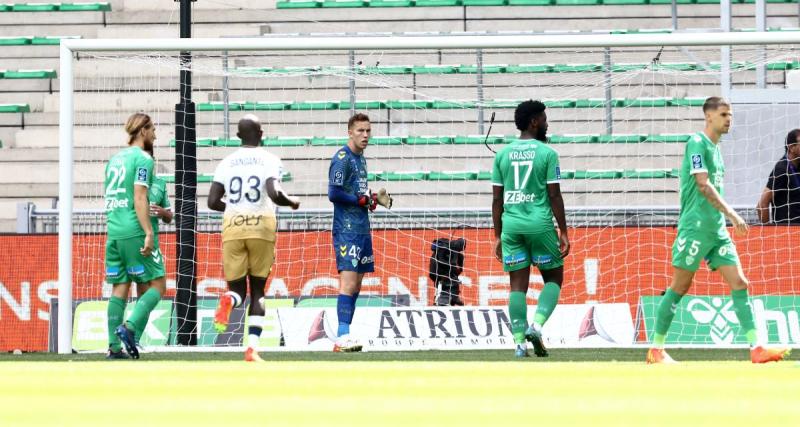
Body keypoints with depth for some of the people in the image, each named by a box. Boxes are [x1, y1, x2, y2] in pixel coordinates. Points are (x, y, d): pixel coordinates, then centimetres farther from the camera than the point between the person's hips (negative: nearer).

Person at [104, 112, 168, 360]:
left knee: (119, 288, 7)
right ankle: (129, 328, -17)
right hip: (135, 231, -8)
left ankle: (114, 347, 0)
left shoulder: (115, 159, 19)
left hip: (113, 232, 8)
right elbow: (139, 198, -15)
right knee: (157, 285, -1)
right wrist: (149, 233, -18)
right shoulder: (142, 159, -5)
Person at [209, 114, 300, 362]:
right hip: (262, 226, -1)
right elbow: (274, 194, -16)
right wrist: (292, 202, 6)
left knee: (238, 288, 10)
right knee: (257, 290, 10)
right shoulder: (270, 161, 0)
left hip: (232, 228, 1)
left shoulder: (226, 163, 8)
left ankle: (229, 300, -29)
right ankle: (253, 348, -3)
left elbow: (213, 202, 4)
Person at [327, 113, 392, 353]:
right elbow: (334, 194, -18)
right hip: (347, 230, -9)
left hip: (362, 229, 9)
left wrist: (375, 198, 5)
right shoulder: (342, 158, -11)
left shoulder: (360, 159, 17)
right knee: (348, 282, -16)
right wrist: (364, 200, -12)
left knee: (356, 285, 8)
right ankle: (342, 337, -20)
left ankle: (343, 336, 11)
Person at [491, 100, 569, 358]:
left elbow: (497, 198, 8)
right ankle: (537, 325, -10)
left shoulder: (503, 154, 8)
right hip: (540, 223, -3)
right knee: (554, 279, 11)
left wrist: (497, 236, 13)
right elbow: (554, 195, -6)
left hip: (511, 225, 3)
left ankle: (519, 342, -4)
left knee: (518, 285, 4)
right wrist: (563, 232, -1)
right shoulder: (547, 153, -3)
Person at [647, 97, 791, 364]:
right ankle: (656, 350, 5)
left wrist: (728, 219, 18)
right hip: (695, 228, -8)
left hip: (717, 229, 8)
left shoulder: (715, 149, 17)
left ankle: (756, 349, -7)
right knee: (679, 287, -3)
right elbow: (703, 185, -18)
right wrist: (732, 215, -21)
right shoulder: (697, 143, -9)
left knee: (739, 284, -2)